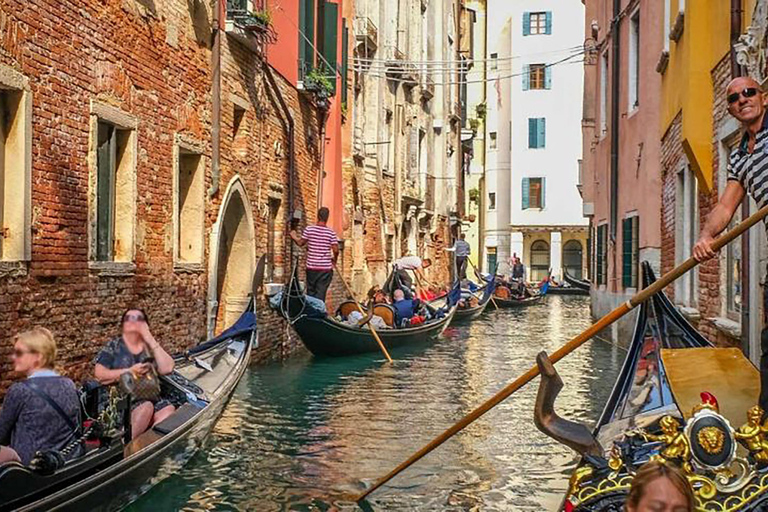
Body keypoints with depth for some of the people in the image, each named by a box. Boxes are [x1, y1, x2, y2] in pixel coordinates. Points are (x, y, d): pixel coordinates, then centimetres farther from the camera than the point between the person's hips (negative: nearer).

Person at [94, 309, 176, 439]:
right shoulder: (114, 346, 8)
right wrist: (130, 371, -11)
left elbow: (166, 368, -2)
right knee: (146, 407, -32)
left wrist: (150, 340, -2)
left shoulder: (150, 347, 15)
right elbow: (99, 375, -4)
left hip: (150, 397, 3)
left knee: (169, 409, -27)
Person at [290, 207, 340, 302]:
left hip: (311, 267, 1)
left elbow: (300, 243, 7)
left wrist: (294, 236, 28)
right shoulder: (331, 232, -6)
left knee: (310, 292, 13)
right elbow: (335, 250, -7)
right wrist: (334, 260, 14)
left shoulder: (309, 229, -4)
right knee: (321, 294, 1)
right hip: (325, 268, -1)